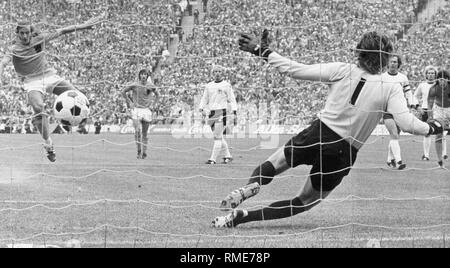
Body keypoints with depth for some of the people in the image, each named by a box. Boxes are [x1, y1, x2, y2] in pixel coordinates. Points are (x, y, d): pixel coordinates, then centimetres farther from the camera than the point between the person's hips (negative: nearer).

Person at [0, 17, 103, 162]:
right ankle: (48, 143, -22)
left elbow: (61, 31, 9)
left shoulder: (40, 39, 5)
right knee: (38, 107, -31)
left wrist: (83, 26, 8)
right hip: (32, 82, -4)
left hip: (49, 75, 4)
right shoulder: (14, 49, -4)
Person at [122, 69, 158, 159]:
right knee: (137, 130, -16)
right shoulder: (134, 85, -2)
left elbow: (157, 95, 22)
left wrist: (151, 103, 9)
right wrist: (129, 102, 4)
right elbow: (123, 92, 10)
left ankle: (144, 152, 12)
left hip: (146, 110, 2)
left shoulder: (150, 86, 3)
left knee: (145, 133, 5)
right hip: (136, 110, -2)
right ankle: (139, 151, -9)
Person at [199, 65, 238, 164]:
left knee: (217, 137, -11)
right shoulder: (209, 85, 16)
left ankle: (213, 159, -13)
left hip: (221, 112, -6)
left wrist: (234, 110, -12)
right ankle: (228, 156, 21)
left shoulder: (226, 85, 2)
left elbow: (232, 99, 0)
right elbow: (204, 98, 18)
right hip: (211, 113, 6)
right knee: (219, 137, 10)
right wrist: (202, 108, 1)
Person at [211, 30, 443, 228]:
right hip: (343, 154, 0)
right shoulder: (391, 88, -6)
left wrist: (263, 51, 2)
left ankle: (253, 184, -18)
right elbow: (406, 123, -15)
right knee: (304, 202, 15)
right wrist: (431, 128, 4)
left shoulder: (342, 71, -4)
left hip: (317, 135, 0)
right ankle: (241, 217, -4)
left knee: (272, 165, 21)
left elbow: (296, 70, -6)